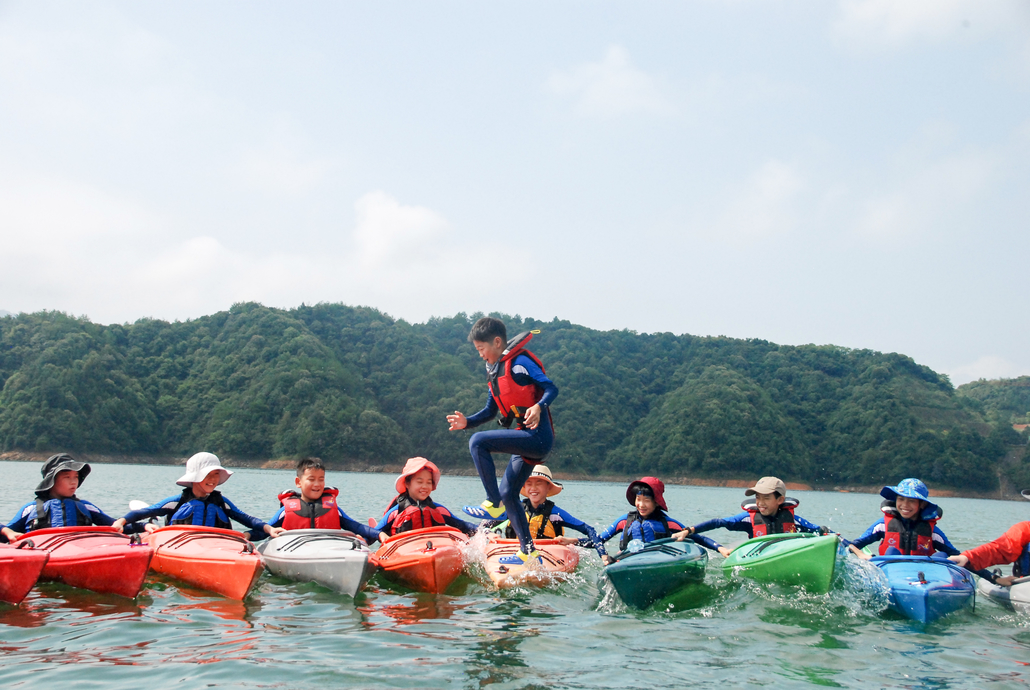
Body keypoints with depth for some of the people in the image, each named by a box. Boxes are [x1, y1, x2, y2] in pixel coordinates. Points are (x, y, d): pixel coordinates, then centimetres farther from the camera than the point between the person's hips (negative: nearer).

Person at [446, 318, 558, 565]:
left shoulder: (519, 362, -9)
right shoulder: (496, 370, 17)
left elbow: (551, 388, -16)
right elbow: (490, 410, 20)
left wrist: (538, 407, -35)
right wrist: (466, 422, 4)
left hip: (538, 437, -10)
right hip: (528, 440, 10)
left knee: (478, 442, -20)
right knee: (508, 494, 11)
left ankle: (493, 504, -14)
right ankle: (528, 553, 18)